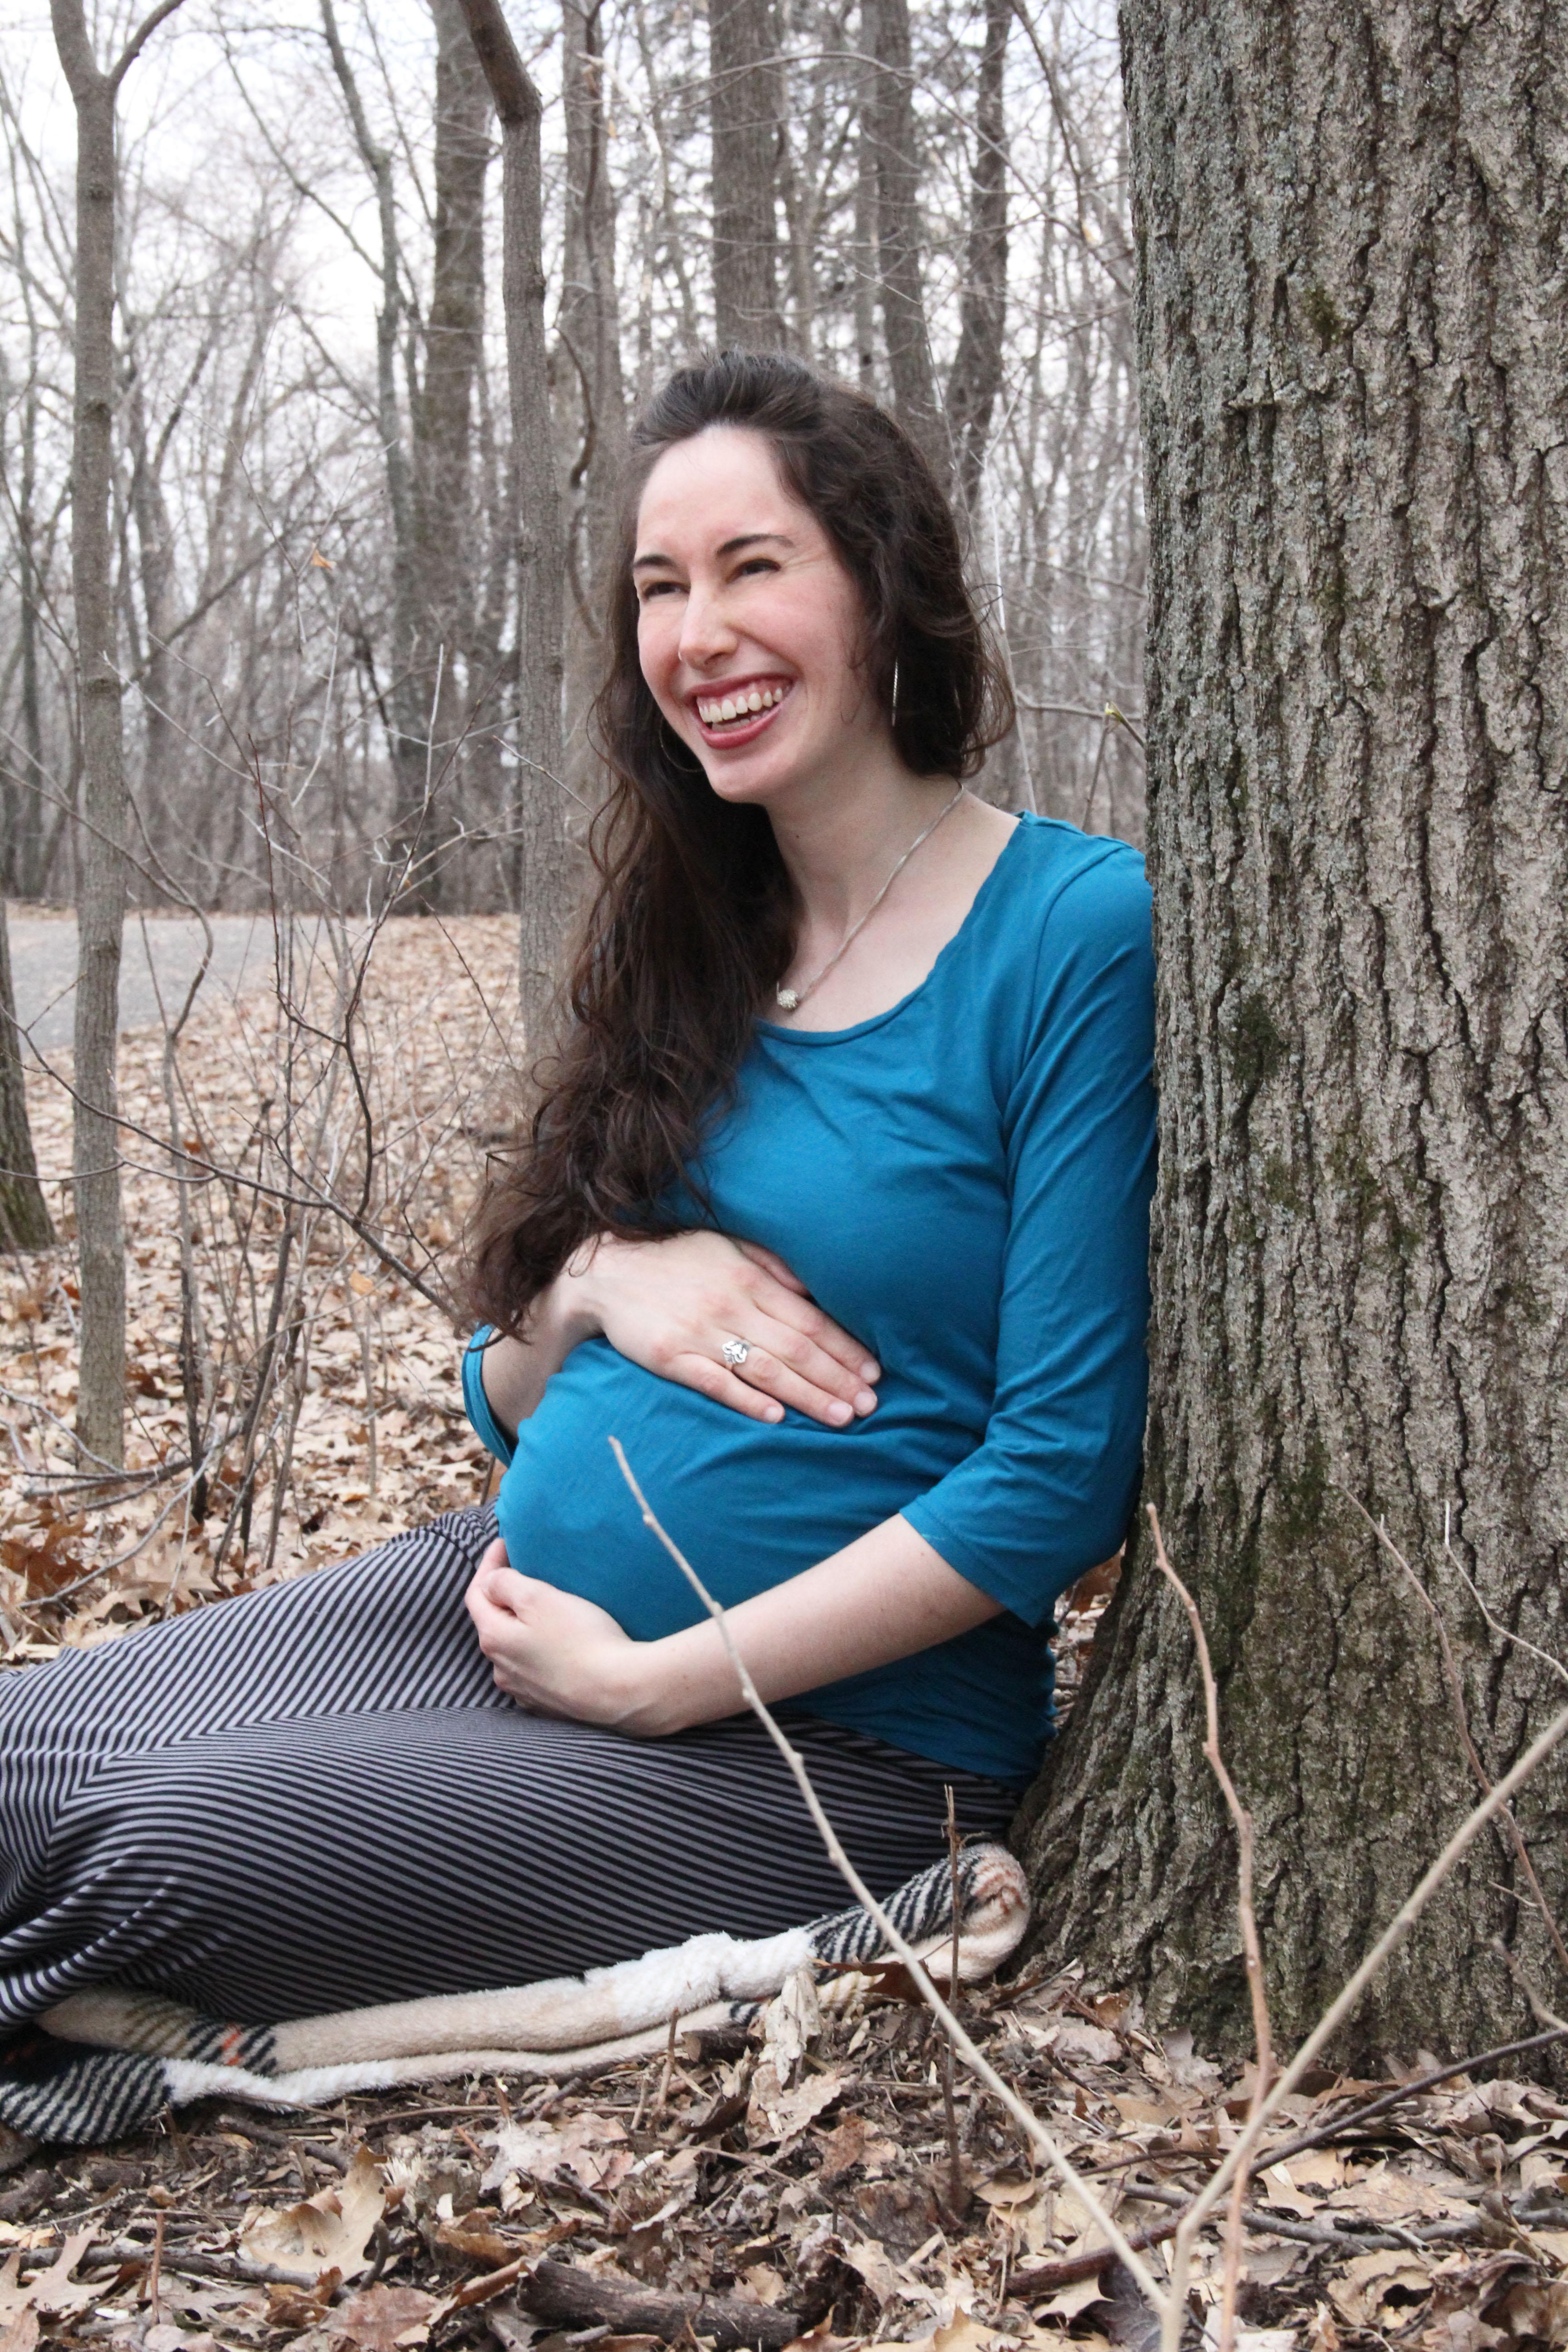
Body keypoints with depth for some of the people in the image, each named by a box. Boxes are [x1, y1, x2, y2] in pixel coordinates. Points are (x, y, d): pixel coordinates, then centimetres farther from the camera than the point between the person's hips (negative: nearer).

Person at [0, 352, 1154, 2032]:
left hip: (827, 1735, -6)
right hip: (508, 1592, 6)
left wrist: (648, 1681, -16)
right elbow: (513, 1405, 14)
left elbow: (1060, 1473, -17)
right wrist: (598, 1284, -10)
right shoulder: (694, 945, 9)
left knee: (172, 1851, -21)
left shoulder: (1079, 933, -13)